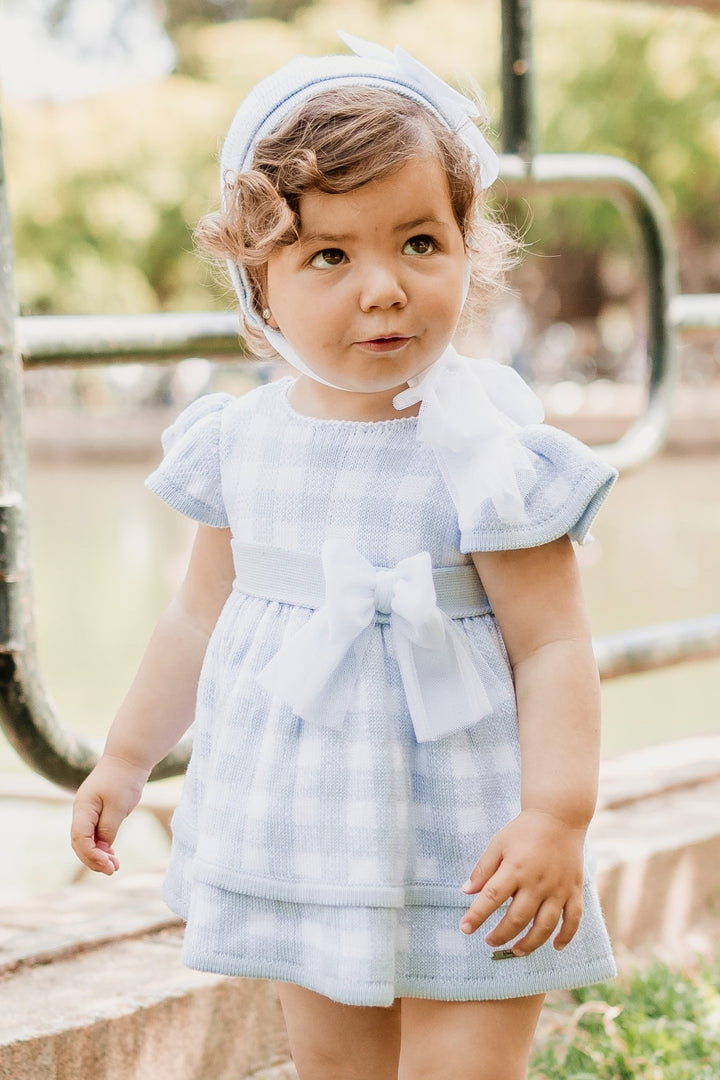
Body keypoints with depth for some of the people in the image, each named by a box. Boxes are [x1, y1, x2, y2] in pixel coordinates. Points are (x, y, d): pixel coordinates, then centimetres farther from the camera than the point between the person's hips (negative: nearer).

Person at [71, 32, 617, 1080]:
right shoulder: (240, 441, 0)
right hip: (304, 834, 5)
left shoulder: (486, 452, -16)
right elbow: (202, 614, 13)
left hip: (460, 854, -5)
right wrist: (126, 759, 19)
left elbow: (553, 647, -15)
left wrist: (557, 815, -24)